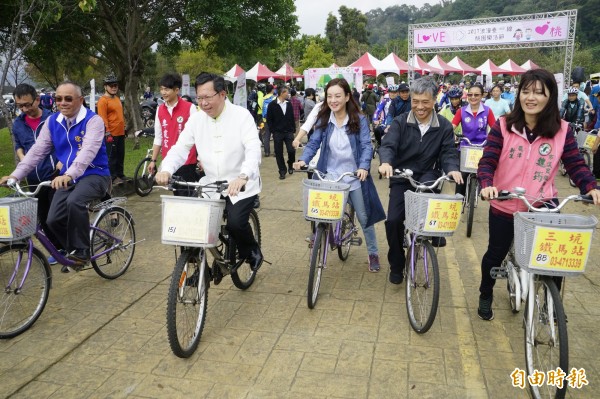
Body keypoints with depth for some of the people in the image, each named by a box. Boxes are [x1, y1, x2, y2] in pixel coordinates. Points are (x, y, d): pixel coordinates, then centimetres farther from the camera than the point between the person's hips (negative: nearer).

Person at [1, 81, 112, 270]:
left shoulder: (93, 120, -13)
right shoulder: (52, 121, 6)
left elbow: (88, 151, -29)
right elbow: (37, 150, 4)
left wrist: (69, 174, -44)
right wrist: (15, 175, -9)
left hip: (94, 175, -6)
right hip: (67, 178, 6)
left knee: (74, 202, -35)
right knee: (53, 220, -10)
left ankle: (81, 251, -15)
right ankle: (74, 250, 18)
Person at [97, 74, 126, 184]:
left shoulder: (117, 98, 15)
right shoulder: (103, 100, -11)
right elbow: (103, 119, -16)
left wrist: (123, 128, 22)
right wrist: (108, 133, -20)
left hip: (120, 133, 8)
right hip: (111, 134, -8)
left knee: (120, 155, 15)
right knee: (112, 156, -1)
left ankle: (120, 174, 25)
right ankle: (113, 177, 6)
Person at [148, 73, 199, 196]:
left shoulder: (190, 108, -8)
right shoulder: (160, 110, 8)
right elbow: (158, 138, 14)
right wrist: (153, 160, 13)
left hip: (186, 161, -5)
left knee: (187, 194, -4)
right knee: (176, 194, 11)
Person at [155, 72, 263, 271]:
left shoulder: (241, 115, -10)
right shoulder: (196, 119, 3)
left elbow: (253, 149, -22)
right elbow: (181, 147, -1)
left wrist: (243, 177, -40)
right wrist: (166, 169, -22)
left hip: (241, 185, -4)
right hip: (211, 185, 5)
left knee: (236, 223, -22)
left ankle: (252, 252, 11)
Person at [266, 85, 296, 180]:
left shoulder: (289, 104, 6)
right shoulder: (272, 105, -5)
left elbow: (292, 118, 10)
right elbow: (269, 119, -2)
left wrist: (293, 129, 5)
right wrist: (272, 131, -7)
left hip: (289, 132, 2)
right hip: (277, 133, -2)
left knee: (291, 150, -6)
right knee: (279, 153, 3)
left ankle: (290, 165, 23)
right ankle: (282, 171, 16)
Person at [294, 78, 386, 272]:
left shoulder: (359, 120, -7)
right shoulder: (323, 120, 0)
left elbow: (366, 145, -13)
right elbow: (313, 143, -4)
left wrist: (364, 167, -31)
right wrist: (303, 160, -23)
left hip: (354, 177, -1)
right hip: (329, 176, 2)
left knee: (364, 217, 9)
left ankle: (373, 253, 26)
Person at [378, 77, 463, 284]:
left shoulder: (444, 126, -1)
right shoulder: (400, 122, -5)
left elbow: (448, 152, -4)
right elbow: (387, 145, -17)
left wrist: (452, 169, -27)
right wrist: (386, 162, -41)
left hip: (427, 175, -1)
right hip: (401, 177, 1)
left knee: (428, 185, -38)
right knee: (393, 220, -9)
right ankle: (396, 265, 14)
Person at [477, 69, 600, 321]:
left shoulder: (562, 130, -4)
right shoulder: (503, 126, -8)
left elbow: (575, 164, 0)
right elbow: (487, 161, -11)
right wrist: (487, 184, -30)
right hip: (504, 207, 0)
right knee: (495, 254, 13)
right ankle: (486, 297, 38)